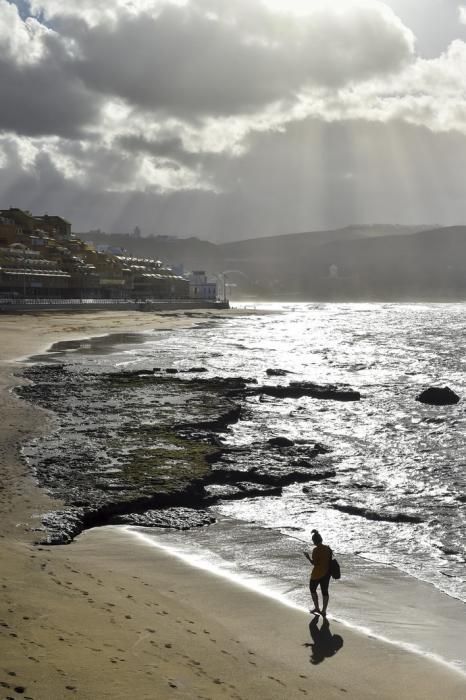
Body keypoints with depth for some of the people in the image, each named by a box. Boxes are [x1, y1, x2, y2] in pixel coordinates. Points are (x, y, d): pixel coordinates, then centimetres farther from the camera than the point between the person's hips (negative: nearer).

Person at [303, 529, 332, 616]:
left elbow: (314, 563, -21)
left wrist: (308, 557, -7)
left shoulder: (316, 550, -20)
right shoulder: (328, 548, -1)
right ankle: (324, 610, 17)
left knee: (312, 589, 16)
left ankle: (317, 608, 16)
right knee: (325, 591, 13)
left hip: (317, 574, -6)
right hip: (327, 573, 6)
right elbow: (330, 560, 5)